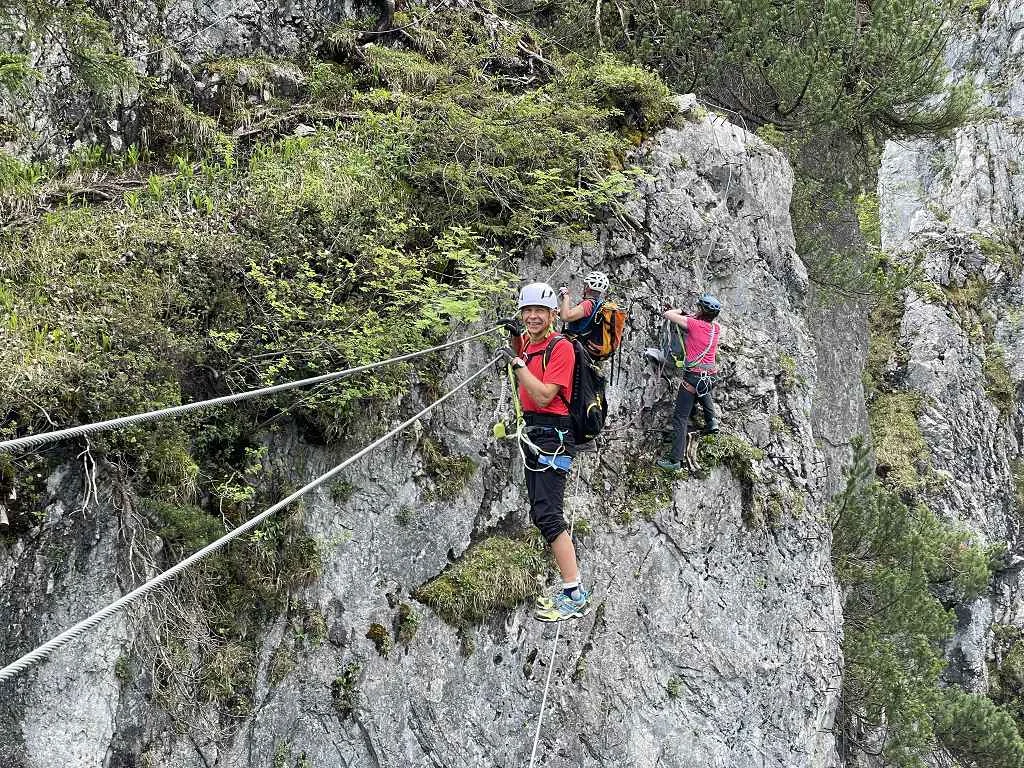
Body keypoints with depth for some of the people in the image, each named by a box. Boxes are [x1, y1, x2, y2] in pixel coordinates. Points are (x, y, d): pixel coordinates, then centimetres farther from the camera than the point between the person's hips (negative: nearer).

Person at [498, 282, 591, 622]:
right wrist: (514, 336, 17)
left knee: (547, 514, -17)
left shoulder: (560, 347, -13)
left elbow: (544, 396, -22)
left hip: (552, 437, -10)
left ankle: (575, 595, -16)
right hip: (534, 434, 10)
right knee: (541, 513, 11)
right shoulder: (526, 341, 11)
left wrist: (517, 363, -21)